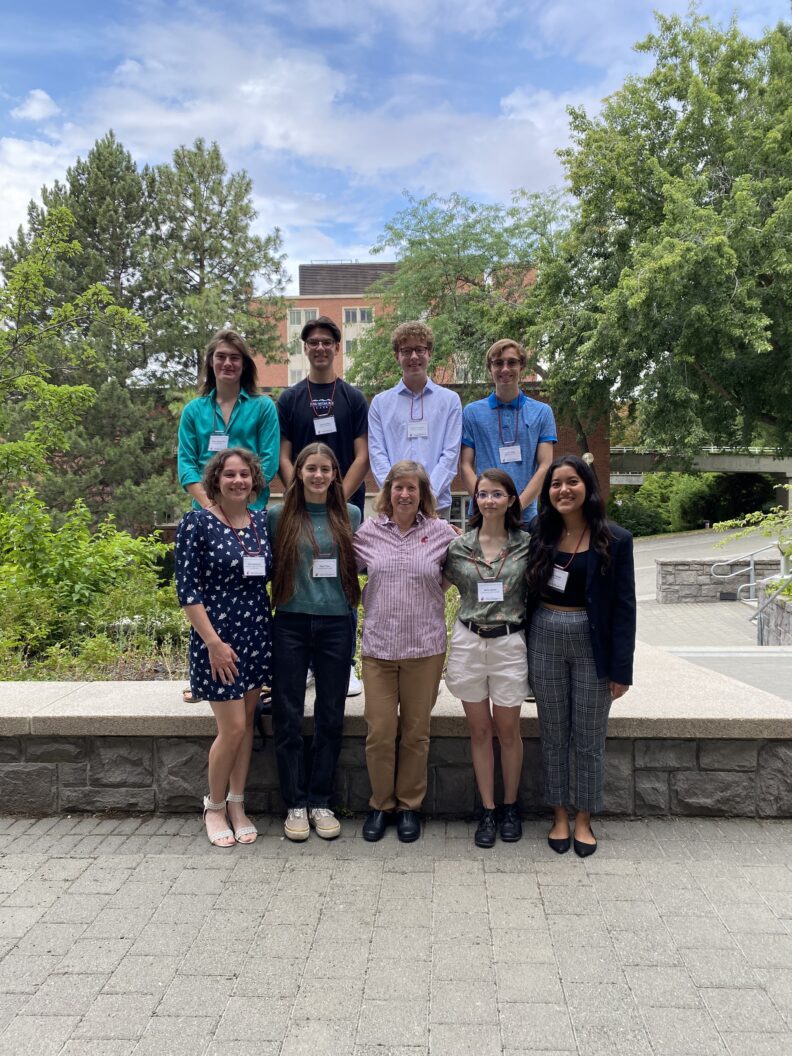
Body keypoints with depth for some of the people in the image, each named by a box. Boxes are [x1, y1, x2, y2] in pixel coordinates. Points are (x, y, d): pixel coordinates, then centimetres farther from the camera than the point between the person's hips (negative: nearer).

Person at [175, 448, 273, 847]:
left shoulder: (262, 521, 5)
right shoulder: (196, 523, -10)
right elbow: (187, 589, -12)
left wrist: (269, 632, 8)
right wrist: (213, 642, -17)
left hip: (258, 635, 5)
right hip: (219, 638, -5)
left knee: (246, 722, 12)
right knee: (232, 727, -3)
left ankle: (237, 805, 26)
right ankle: (214, 806, 20)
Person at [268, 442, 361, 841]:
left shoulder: (350, 515, 5)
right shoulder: (279, 516, 2)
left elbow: (359, 565, 11)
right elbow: (267, 567, 7)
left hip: (336, 624, 1)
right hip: (291, 624, -1)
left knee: (331, 718, 8)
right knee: (288, 717, 4)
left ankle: (320, 801, 22)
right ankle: (295, 804, 18)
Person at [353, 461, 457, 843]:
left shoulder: (441, 532, 1)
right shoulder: (367, 532, 3)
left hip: (424, 647, 0)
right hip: (378, 646, 1)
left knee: (416, 732, 10)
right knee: (379, 731, 3)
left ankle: (409, 805, 27)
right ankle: (380, 804, 24)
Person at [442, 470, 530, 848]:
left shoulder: (526, 546, -2)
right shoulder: (457, 546, 1)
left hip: (509, 644, -1)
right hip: (468, 642, 1)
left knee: (507, 731, 9)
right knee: (479, 730, 9)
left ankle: (510, 806, 28)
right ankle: (487, 810, 21)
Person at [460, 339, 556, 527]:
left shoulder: (542, 412, 8)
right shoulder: (472, 413, 8)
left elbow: (545, 466, 1)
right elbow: (466, 466, 4)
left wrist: (517, 506, -11)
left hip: (526, 516, 0)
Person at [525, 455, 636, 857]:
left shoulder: (615, 540, -6)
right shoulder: (538, 533, 2)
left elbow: (623, 607, -7)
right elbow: (529, 593, 10)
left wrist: (621, 669, -9)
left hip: (592, 644, -2)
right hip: (545, 641, 3)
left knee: (589, 739, 8)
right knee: (553, 735, 12)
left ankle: (583, 819, 25)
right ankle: (559, 816, 26)